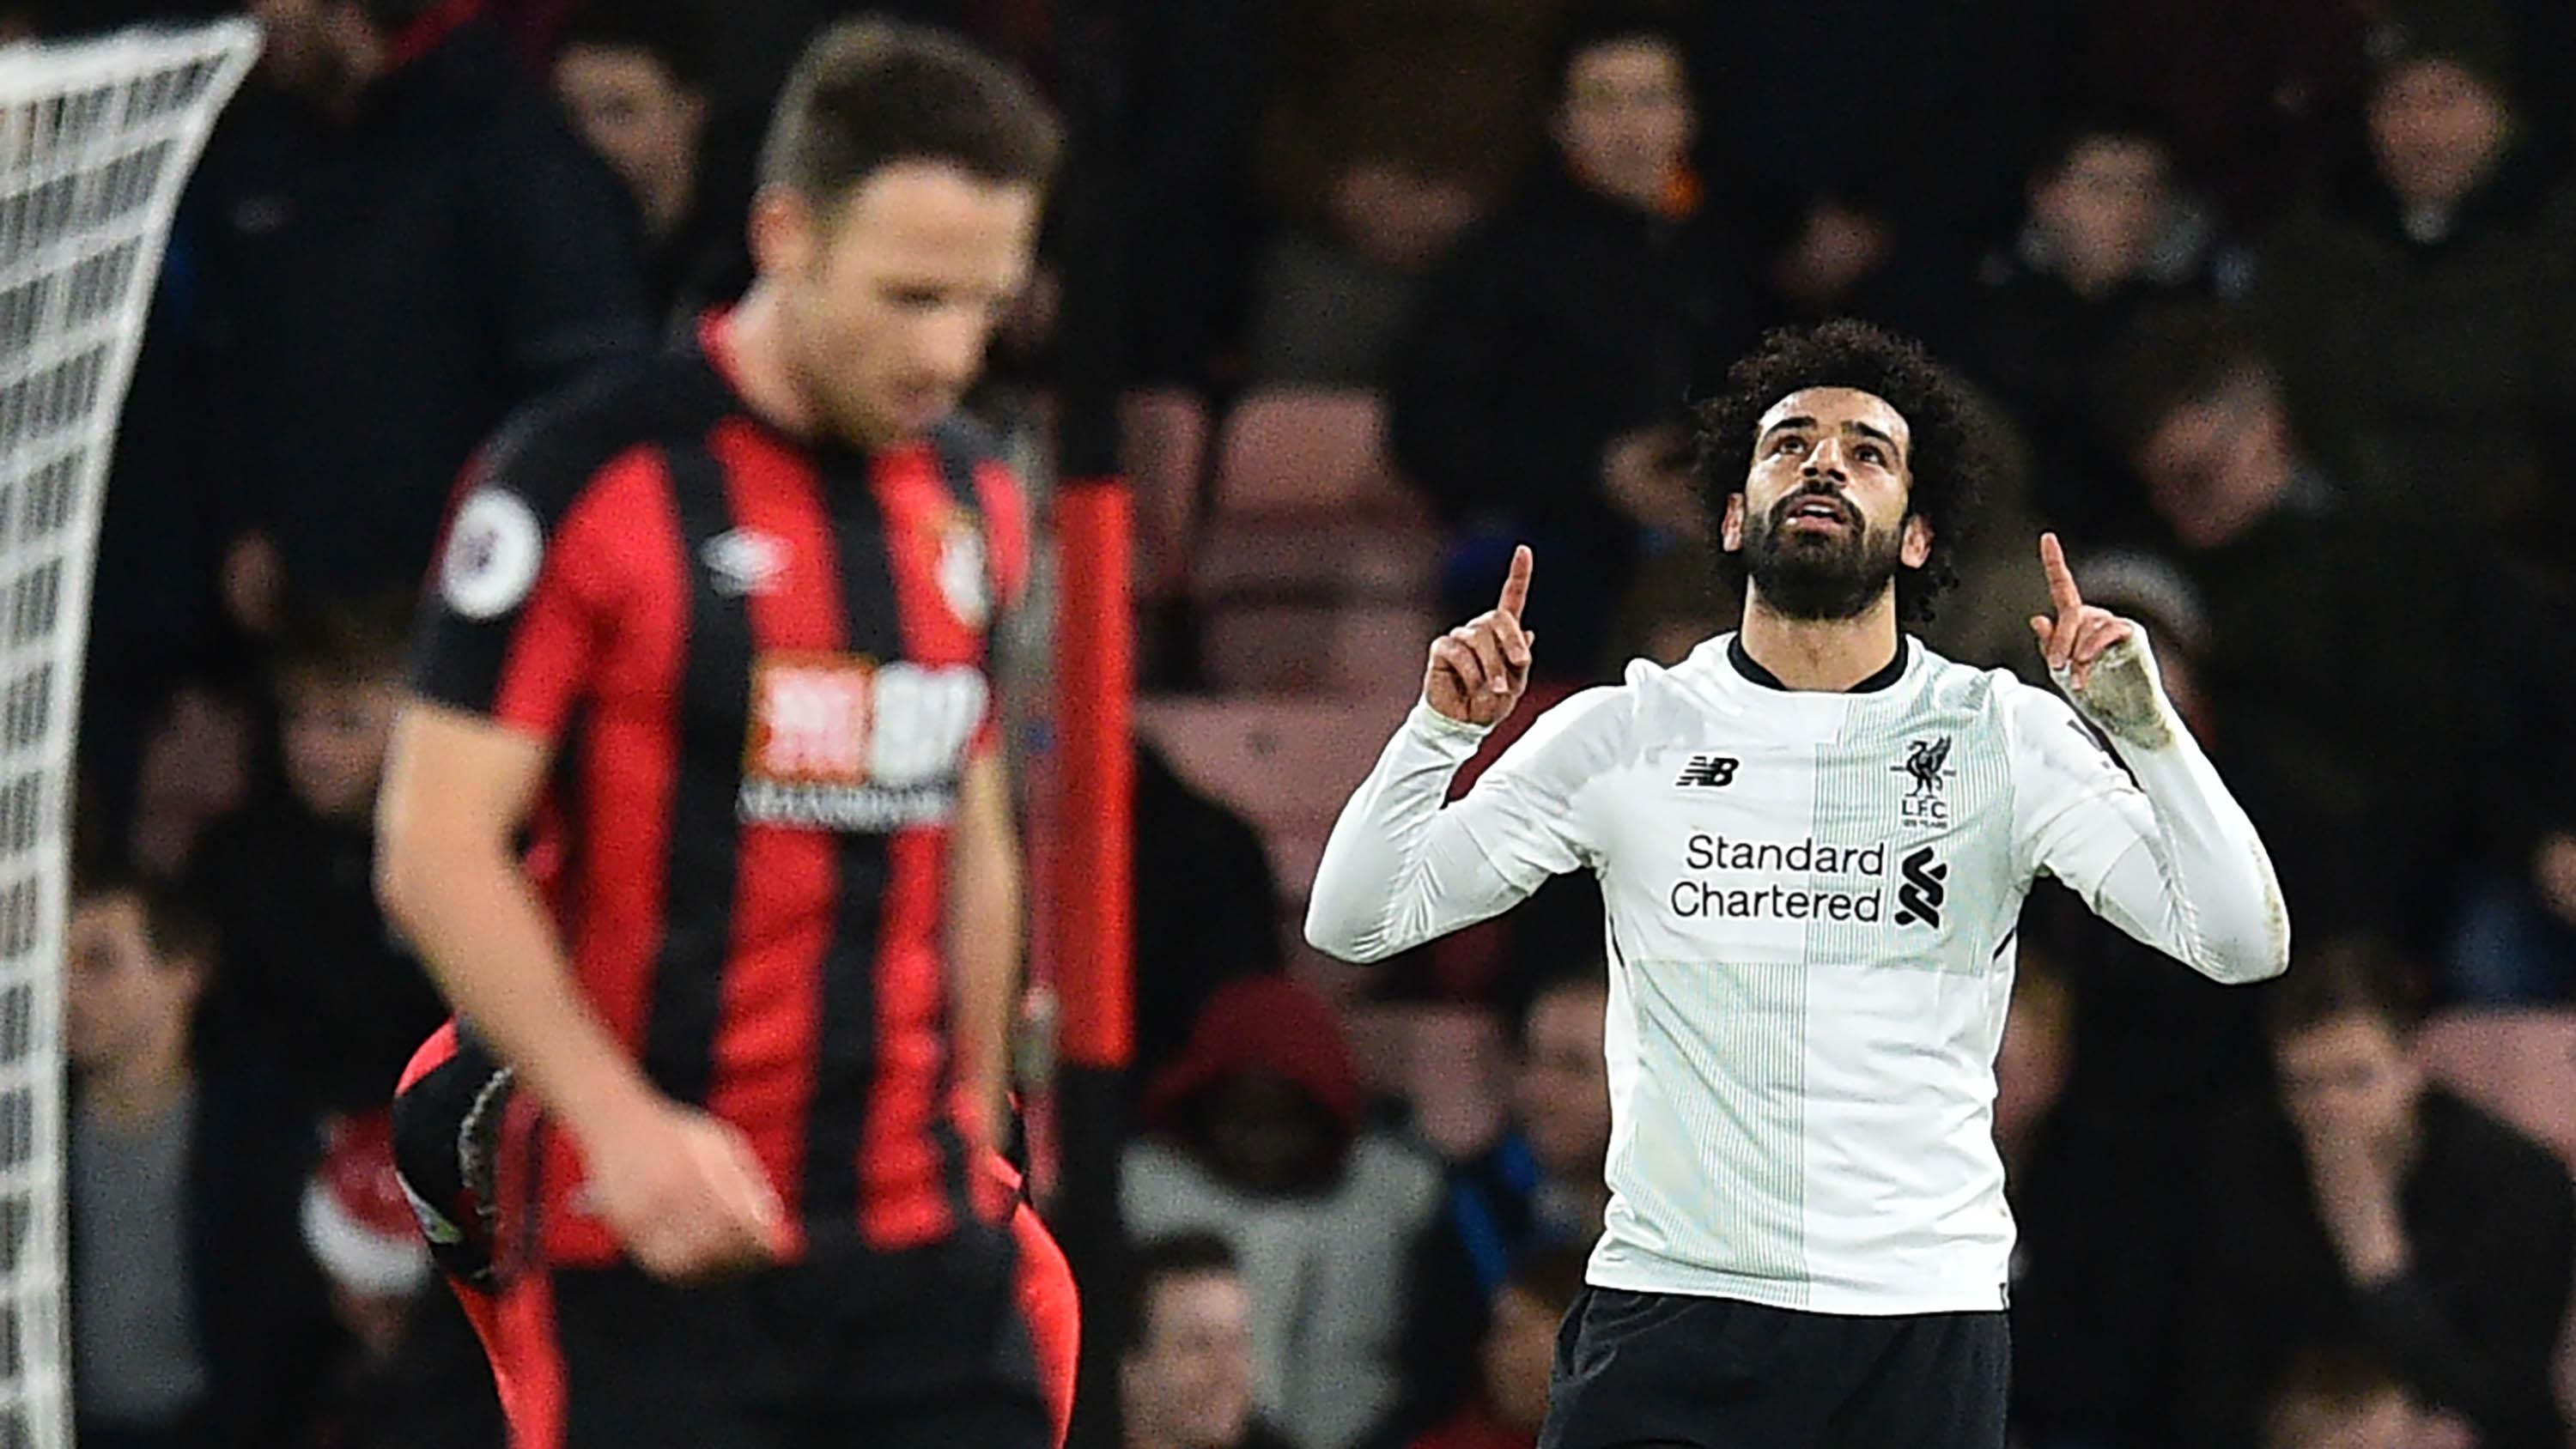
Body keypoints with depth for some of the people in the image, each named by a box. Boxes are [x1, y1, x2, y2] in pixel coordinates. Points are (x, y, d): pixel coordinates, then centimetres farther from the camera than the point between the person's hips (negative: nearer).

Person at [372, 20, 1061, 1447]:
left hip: (924, 1234, 5)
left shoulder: (975, 505, 12)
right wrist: (622, 1119, -21)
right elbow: (436, 848, -11)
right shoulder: (588, 475, -8)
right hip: (645, 1253, -5)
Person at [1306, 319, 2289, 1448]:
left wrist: (2144, 728, -14)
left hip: (1922, 1327, 0)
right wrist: (1442, 727, -8)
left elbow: (2245, 944, -2)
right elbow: (1351, 922, 7)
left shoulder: (2008, 739, 5)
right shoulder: (1625, 732, 7)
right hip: (1666, 1309, 0)